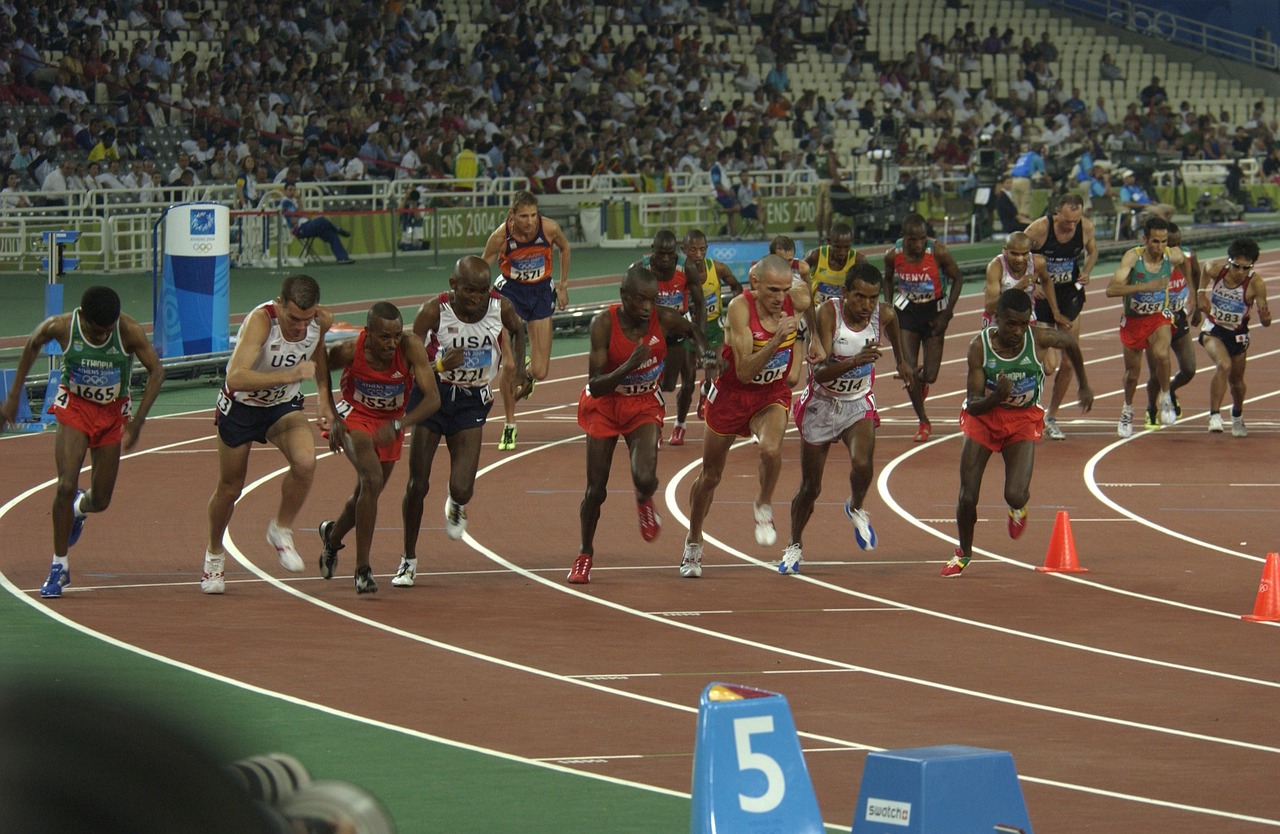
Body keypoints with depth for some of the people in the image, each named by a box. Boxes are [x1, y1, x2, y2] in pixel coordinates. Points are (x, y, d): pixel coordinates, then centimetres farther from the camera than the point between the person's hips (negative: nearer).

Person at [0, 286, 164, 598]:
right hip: (74, 407, -1)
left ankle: (79, 509, 45)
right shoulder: (61, 327, -23)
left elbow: (156, 371, -14)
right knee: (66, 485, -17)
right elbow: (32, 346, -1)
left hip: (113, 413, 1)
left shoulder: (130, 331, -25)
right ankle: (59, 566, -4)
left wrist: (137, 421, -21)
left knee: (101, 499, 6)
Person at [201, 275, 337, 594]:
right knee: (230, 487, 10)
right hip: (241, 406, -3)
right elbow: (236, 378, -47)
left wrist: (324, 397, 3)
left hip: (285, 405, 3)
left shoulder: (322, 321, -18)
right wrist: (289, 376, -54)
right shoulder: (261, 320, -35)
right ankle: (214, 554, 39)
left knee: (305, 461, -25)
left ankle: (281, 531, 0)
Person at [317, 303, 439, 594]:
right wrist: (333, 419, -12)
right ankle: (362, 569, -17)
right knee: (372, 479, -26)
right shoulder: (349, 351, -28)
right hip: (354, 415, -3)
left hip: (391, 423, 3)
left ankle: (332, 536, 51)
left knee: (367, 493, 17)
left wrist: (397, 426, -42)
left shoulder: (411, 347, -29)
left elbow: (432, 398, -31)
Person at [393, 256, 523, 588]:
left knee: (462, 489, -11)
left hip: (472, 402, 1)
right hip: (433, 395, -1)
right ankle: (408, 560, 19)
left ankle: (456, 504, 30)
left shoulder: (500, 307, -12)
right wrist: (441, 365, -34)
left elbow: (517, 330, 13)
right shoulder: (434, 311, -19)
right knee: (418, 484, 0)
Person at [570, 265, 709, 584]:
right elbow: (596, 386, -27)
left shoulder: (664, 318, -20)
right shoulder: (604, 324, -26)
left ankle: (644, 502, 18)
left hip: (644, 405, 1)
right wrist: (629, 366, -41)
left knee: (645, 479, -22)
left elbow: (693, 330, 6)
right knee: (596, 489, 3)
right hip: (604, 405, -1)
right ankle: (585, 553, 29)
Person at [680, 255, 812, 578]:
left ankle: (763, 506, -1)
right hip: (732, 392, -1)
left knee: (771, 449, -31)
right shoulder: (740, 307, -27)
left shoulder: (798, 299, -18)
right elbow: (744, 371, -31)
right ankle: (693, 542, 36)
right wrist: (776, 339, -44)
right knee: (710, 476, 12)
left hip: (773, 394, 1)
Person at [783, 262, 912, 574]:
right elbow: (819, 373, -32)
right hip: (821, 404, -2)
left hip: (858, 405, 2)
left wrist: (901, 360, 29)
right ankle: (794, 545, 35)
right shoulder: (828, 312, -25)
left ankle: (856, 508, 8)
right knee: (810, 486, 9)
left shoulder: (884, 315, -14)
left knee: (862, 465, -26)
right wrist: (854, 361, -48)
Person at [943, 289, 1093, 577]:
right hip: (984, 417, 0)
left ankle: (1018, 507, 23)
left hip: (1024, 419, 0)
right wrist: (997, 396, -44)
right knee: (968, 497, -5)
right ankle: (964, 553, 24)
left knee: (1015, 496, -18)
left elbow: (1070, 342, 3)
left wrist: (1084, 386, 15)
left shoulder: (1039, 339, -22)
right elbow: (973, 405, -22)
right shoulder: (979, 347, -23)